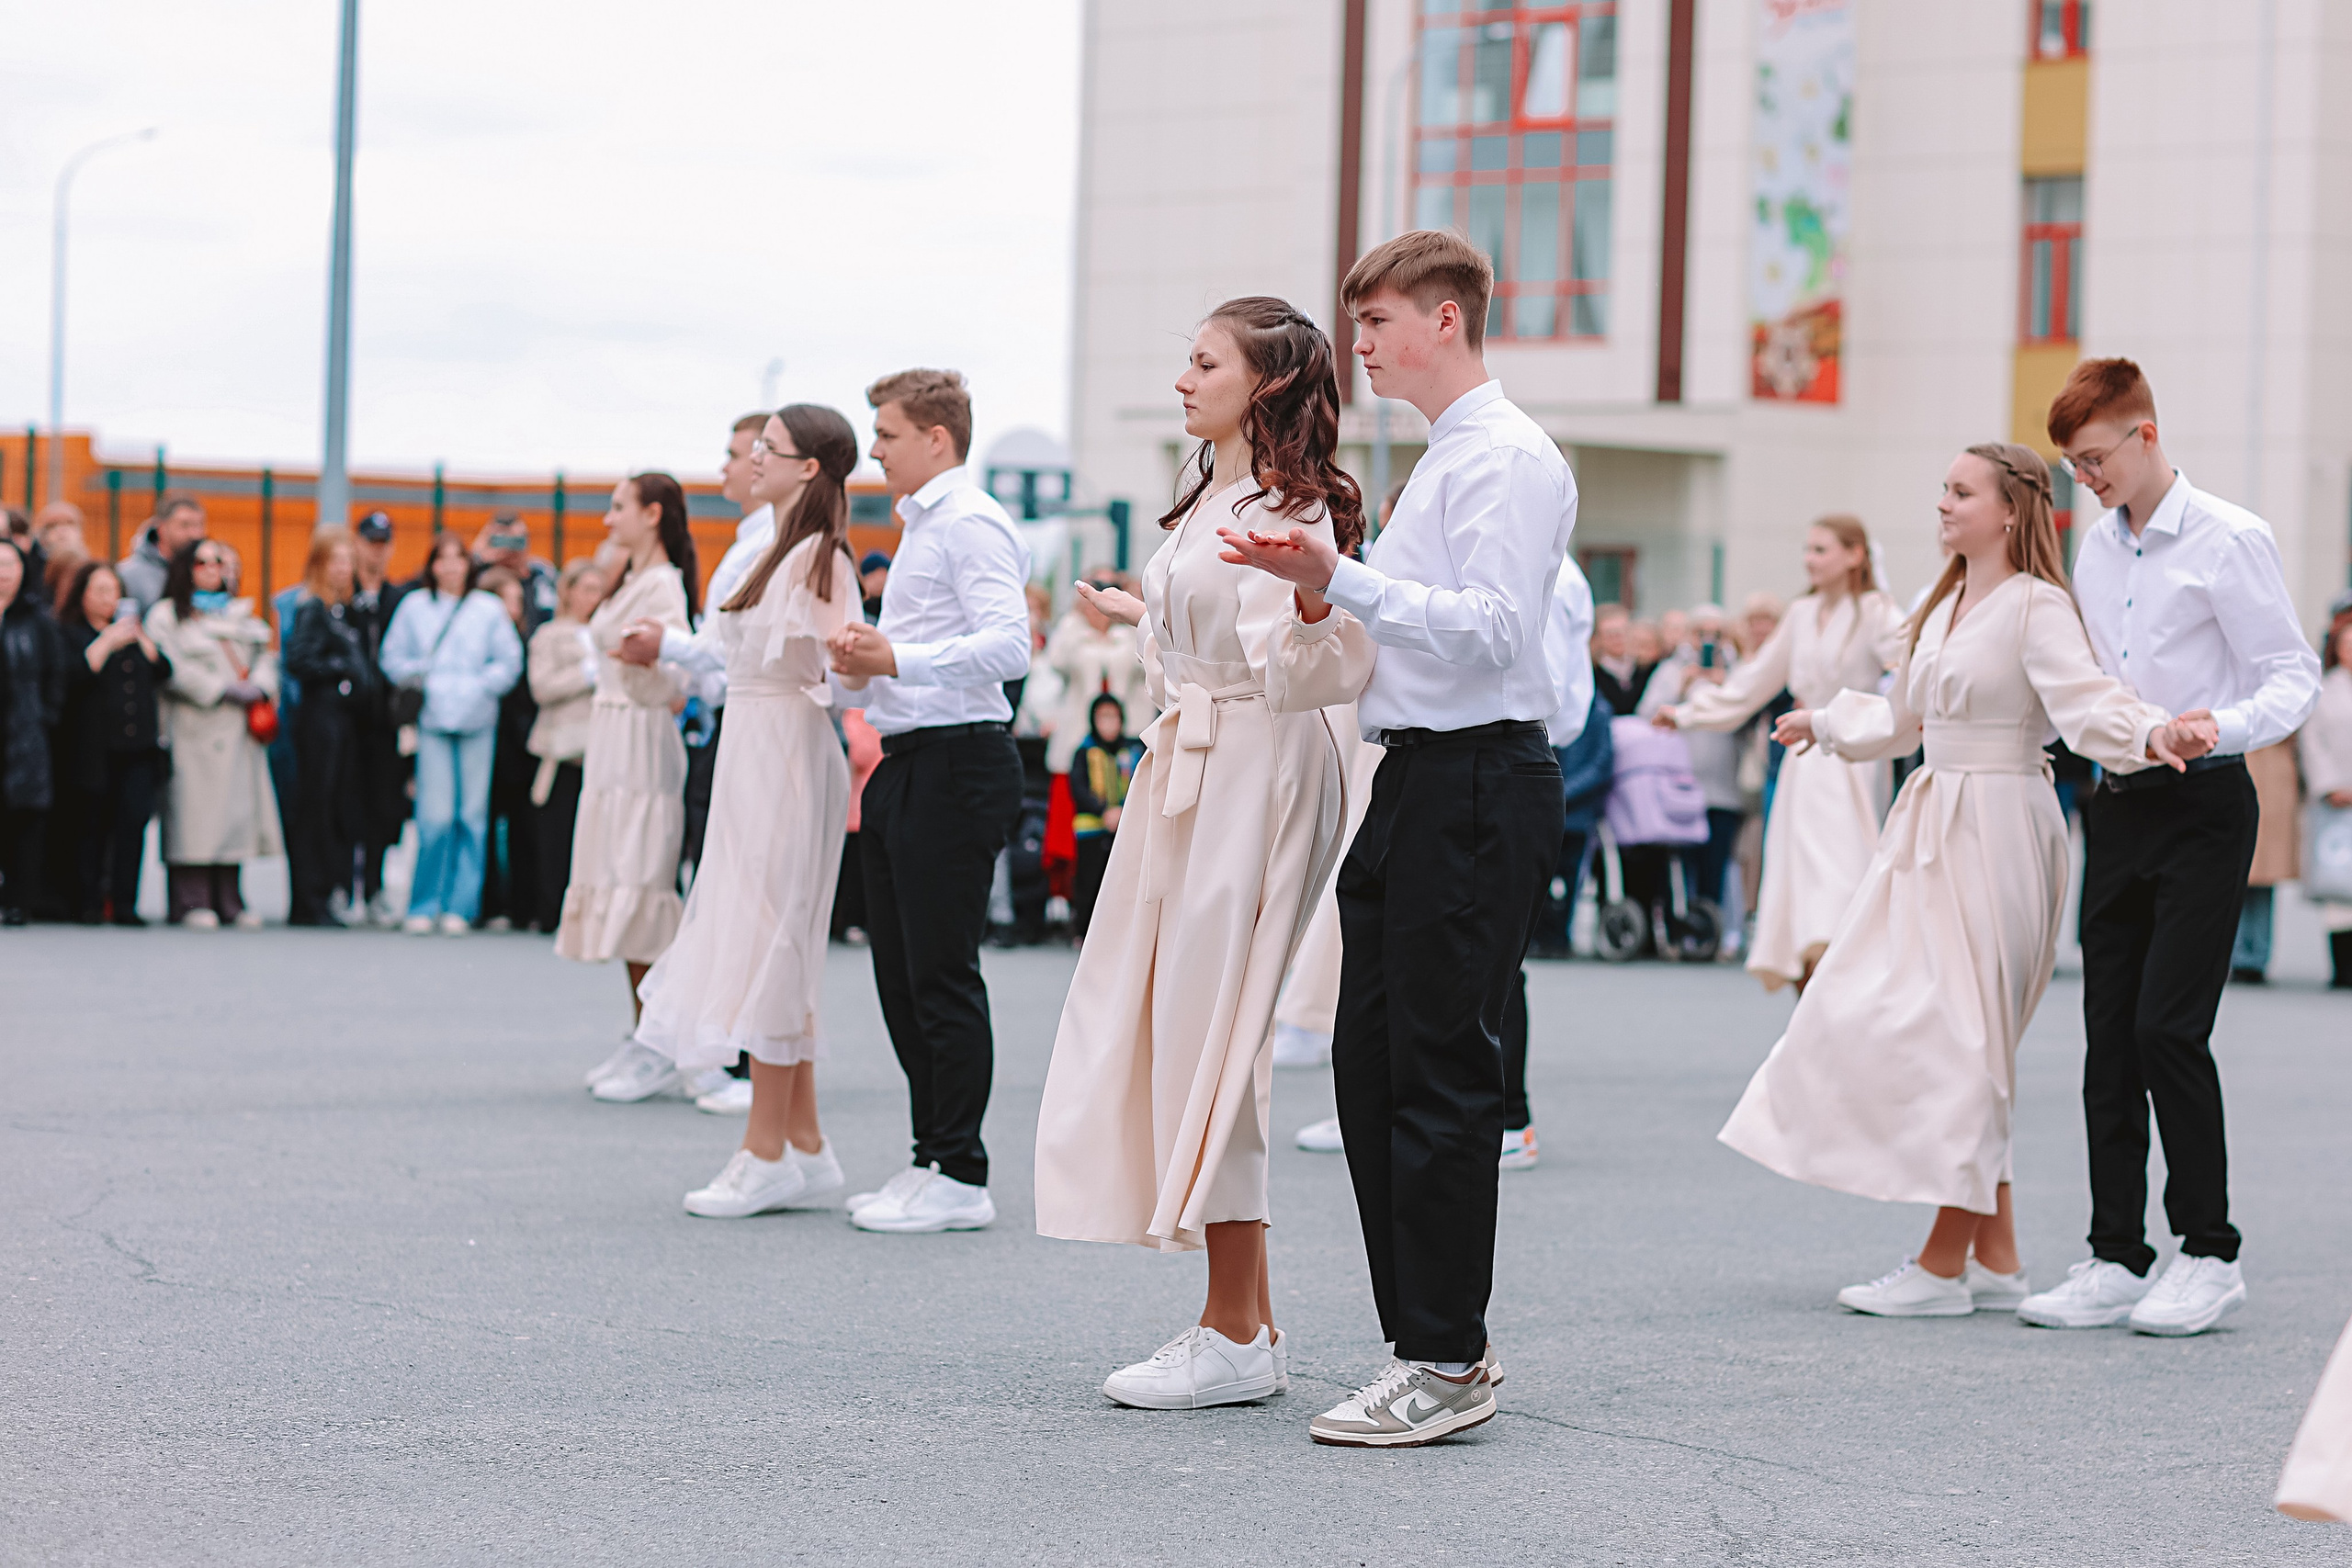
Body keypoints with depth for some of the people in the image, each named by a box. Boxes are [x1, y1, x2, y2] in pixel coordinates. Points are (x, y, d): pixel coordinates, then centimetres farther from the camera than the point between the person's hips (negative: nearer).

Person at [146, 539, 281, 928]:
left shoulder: (239, 614, 22)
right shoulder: (166, 615, 2)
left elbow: (264, 658, 18)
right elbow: (174, 669, -9)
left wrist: (259, 687, -4)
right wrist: (224, 690, -12)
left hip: (240, 729, 6)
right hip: (194, 726, -6)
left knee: (237, 808, 2)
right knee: (194, 811, -10)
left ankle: (228, 900, 7)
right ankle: (192, 902, -8)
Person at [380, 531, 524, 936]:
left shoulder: (489, 609, 8)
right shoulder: (414, 607, 8)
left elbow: (510, 661, 8)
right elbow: (393, 657, 12)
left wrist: (481, 686, -5)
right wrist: (419, 676, -4)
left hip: (477, 720, 1)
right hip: (433, 720, -1)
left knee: (472, 815, 1)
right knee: (435, 816, -8)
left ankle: (460, 906, 8)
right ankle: (423, 906, 2)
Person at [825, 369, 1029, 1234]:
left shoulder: (971, 524, -11)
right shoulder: (922, 527, 21)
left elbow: (1007, 645, -23)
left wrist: (896, 660, -28)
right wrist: (862, 668, 9)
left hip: (956, 764, -11)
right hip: (906, 766, 11)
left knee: (942, 974, -8)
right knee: (900, 971, 12)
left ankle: (960, 1177, -3)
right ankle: (930, 1159, 19)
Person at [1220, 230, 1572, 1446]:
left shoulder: (1505, 457, -10)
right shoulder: (1444, 459, 21)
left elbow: (1490, 628, -21)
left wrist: (1344, 579, -25)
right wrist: (1322, 604, 11)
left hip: (1477, 783, -10)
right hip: (1414, 780, 10)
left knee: (1439, 1072, -8)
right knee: (1369, 1065, 10)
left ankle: (1445, 1364, -3)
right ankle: (1439, 1341, 17)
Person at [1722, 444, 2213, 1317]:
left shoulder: (2035, 607, -9)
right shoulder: (1945, 605, 17)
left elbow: (2085, 703, -23)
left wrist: (2152, 735, -43)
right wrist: (1823, 724, 46)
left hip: (1996, 834, -9)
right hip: (1932, 829, 9)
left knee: (1954, 1042, -9)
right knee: (1882, 1023, 5)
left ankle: (1945, 1266, -2)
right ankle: (1995, 1258, 9)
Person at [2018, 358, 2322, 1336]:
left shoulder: (2229, 541, -7)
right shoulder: (2095, 550, 13)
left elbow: (2292, 676, -10)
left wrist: (2225, 725, -26)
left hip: (2202, 806, -7)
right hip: (2117, 807, 7)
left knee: (2168, 1027, -12)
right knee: (2109, 1036, 5)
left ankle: (2209, 1254, -2)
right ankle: (2116, 1260, 9)